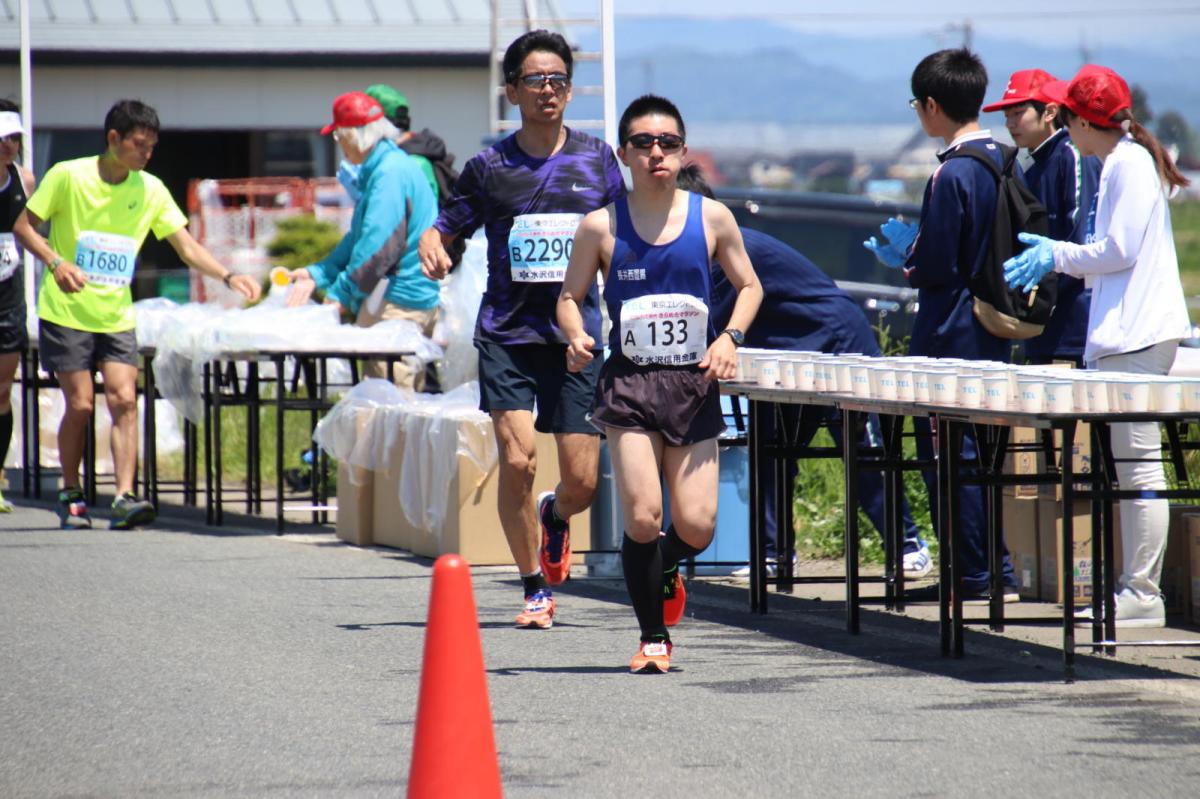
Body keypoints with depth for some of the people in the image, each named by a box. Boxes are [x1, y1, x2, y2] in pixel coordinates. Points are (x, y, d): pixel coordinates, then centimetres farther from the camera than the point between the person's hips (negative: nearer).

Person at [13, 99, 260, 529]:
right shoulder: (68, 176, -9)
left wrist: (228, 277, -14)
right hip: (66, 312, -3)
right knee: (80, 404, -5)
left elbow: (187, 246, 1)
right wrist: (56, 263, -20)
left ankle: (124, 497, -15)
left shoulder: (151, 190, 2)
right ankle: (70, 495, 13)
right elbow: (24, 226, -3)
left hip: (116, 315, 3)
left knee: (124, 400, -11)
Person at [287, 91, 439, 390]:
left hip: (398, 303, -11)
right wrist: (317, 274, 14)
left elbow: (376, 245, -21)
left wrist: (341, 294, -15)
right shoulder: (379, 169, 17)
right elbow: (358, 237, 21)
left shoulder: (390, 173, -16)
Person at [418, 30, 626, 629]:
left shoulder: (597, 159, 7)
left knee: (582, 479, -2)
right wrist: (431, 244, -13)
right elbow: (446, 226, 9)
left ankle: (554, 519, 37)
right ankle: (535, 588, 4)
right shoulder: (490, 166, 3)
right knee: (516, 461, -15)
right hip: (507, 333, -1)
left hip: (577, 333, 1)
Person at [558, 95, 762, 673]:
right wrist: (577, 338, -12)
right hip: (629, 382, -1)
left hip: (694, 385, 1)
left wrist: (730, 337, -5)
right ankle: (653, 637, 7)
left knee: (696, 526, -4)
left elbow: (748, 286, 13)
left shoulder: (712, 218, 3)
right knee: (642, 516, -13)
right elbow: (571, 296, 9)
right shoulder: (601, 226, 0)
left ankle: (666, 573, 34)